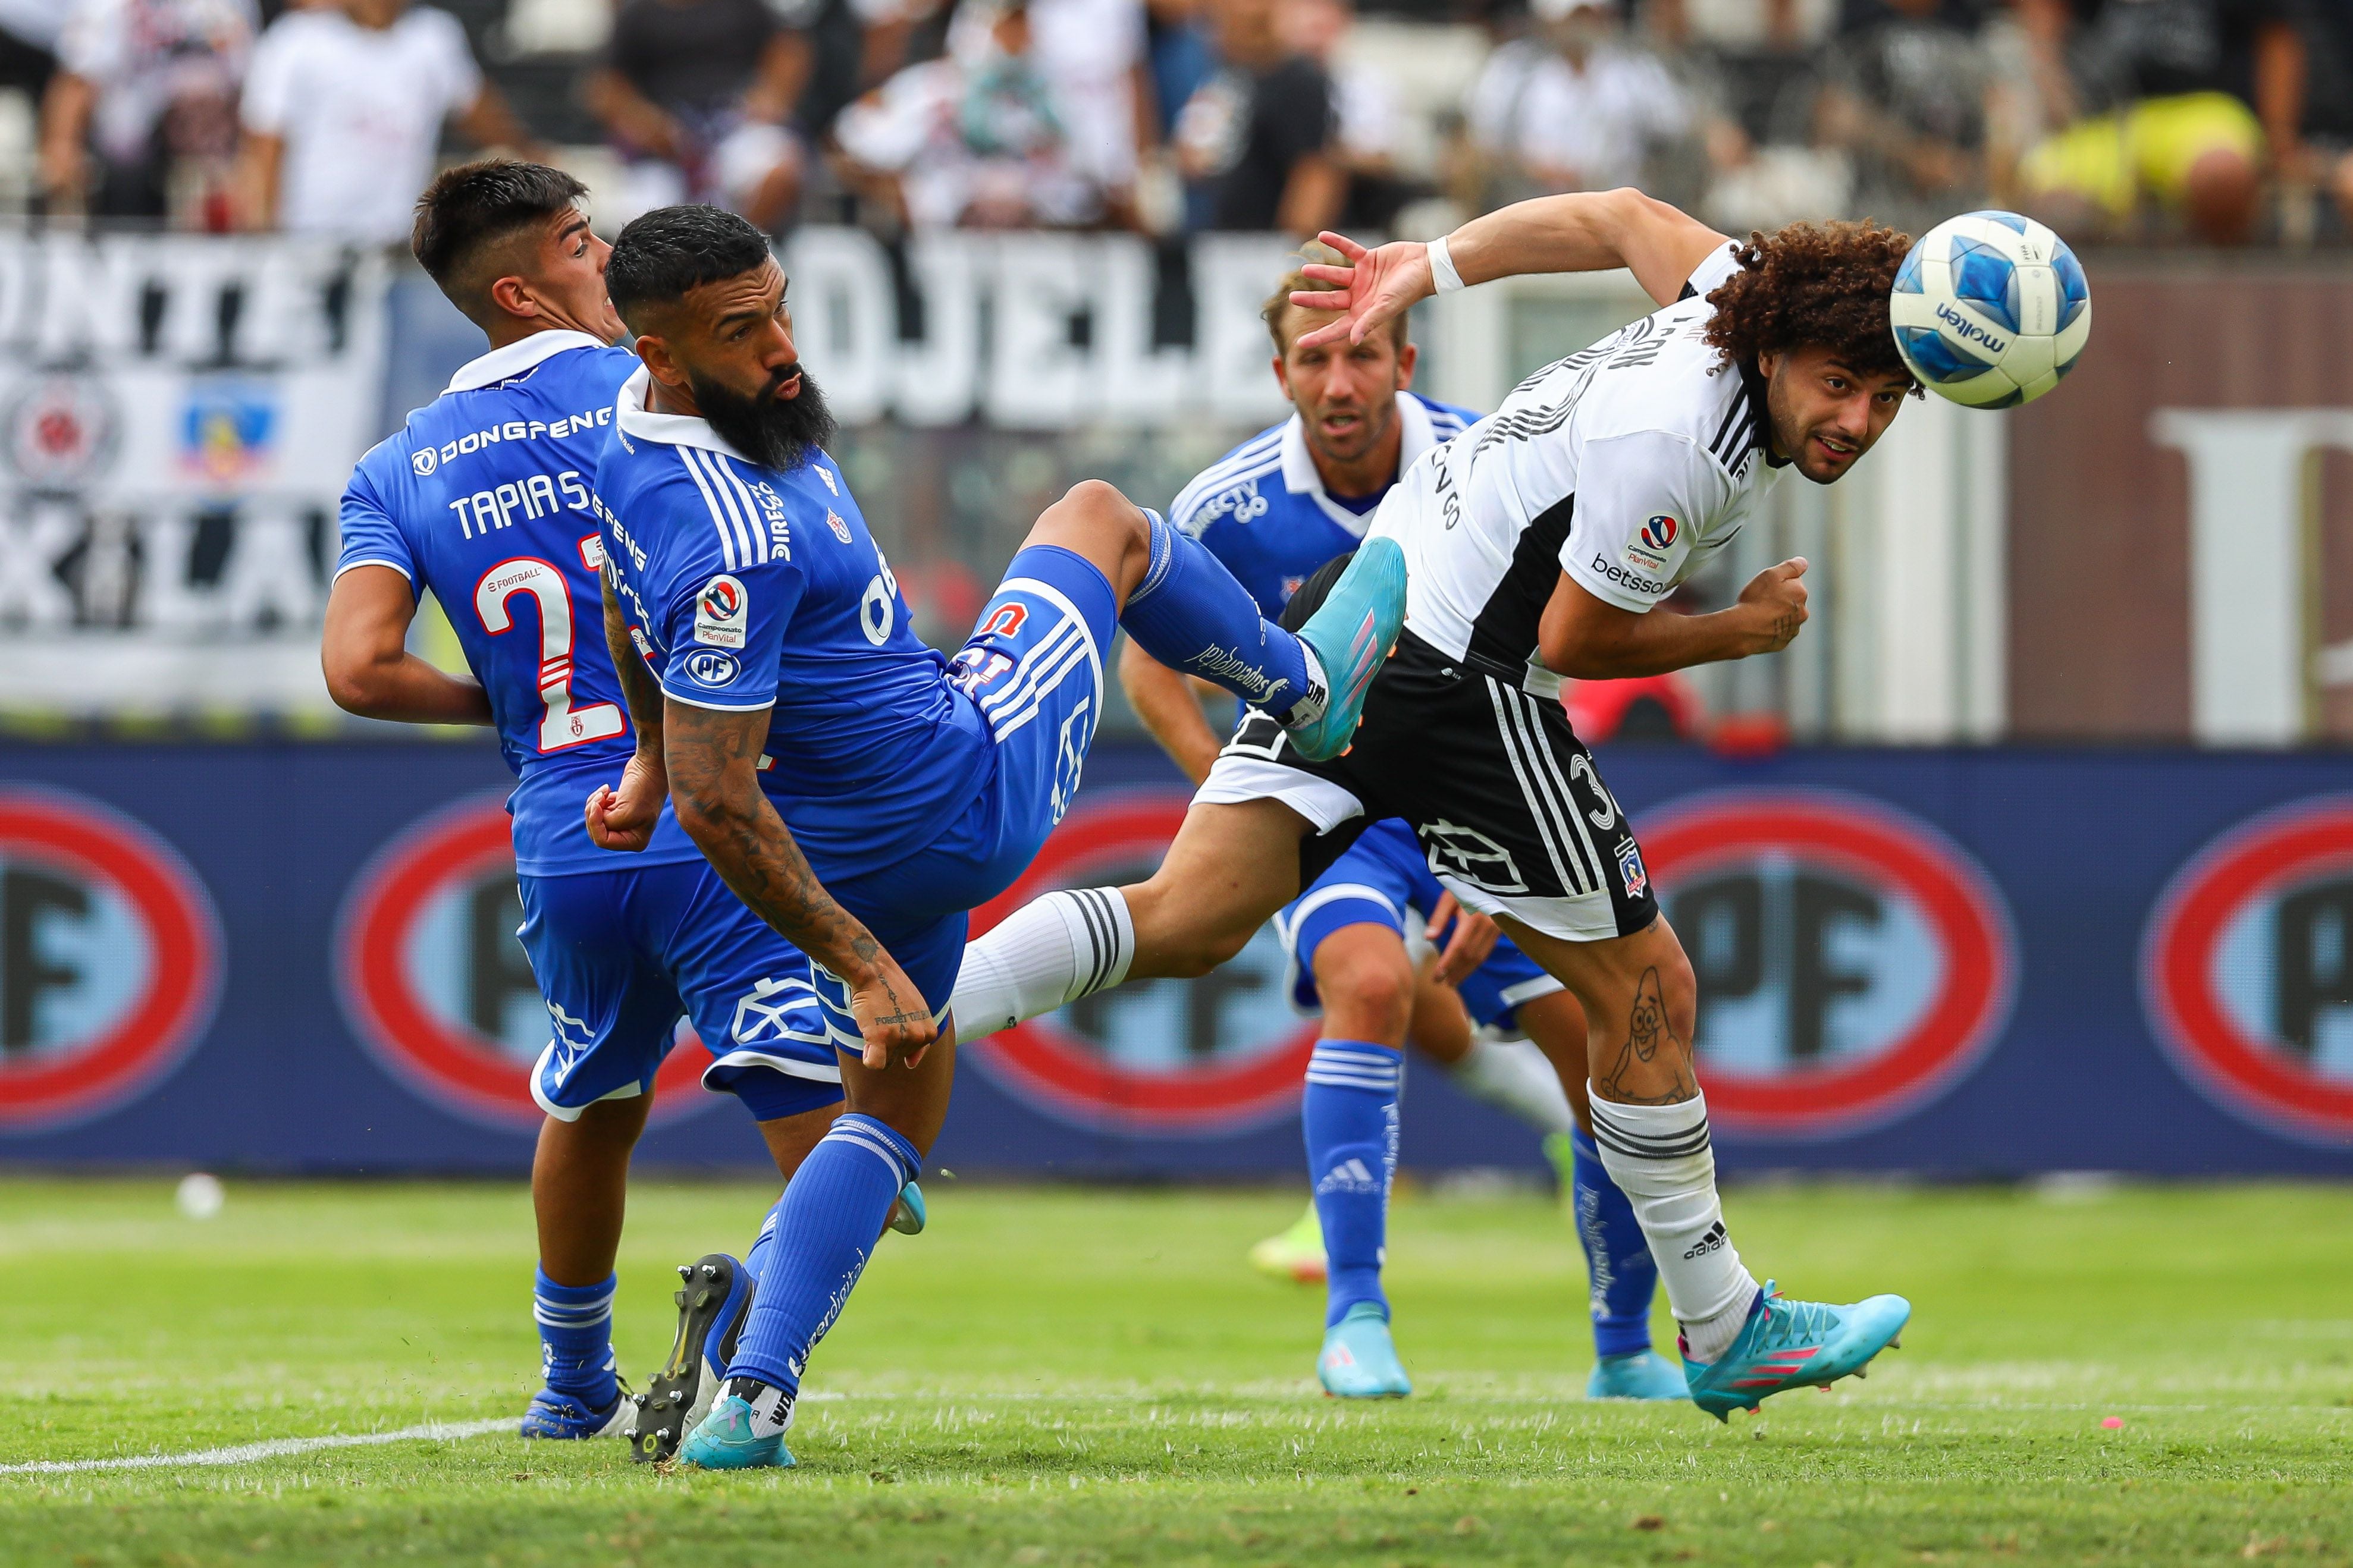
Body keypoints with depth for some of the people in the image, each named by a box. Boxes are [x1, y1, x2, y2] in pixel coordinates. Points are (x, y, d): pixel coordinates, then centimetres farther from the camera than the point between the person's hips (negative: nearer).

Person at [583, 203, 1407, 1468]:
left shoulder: (640, 427, -5)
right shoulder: (731, 542, -35)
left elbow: (628, 605, 16)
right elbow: (719, 806, -33)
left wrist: (655, 753, 30)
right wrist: (863, 967, -27)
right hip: (967, 804, -8)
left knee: (896, 1104, 23)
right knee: (1101, 521, 13)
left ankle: (751, 1398, 3)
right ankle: (1306, 689, 42)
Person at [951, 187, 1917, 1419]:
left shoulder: (1737, 287, 3)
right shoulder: (1673, 446, -24)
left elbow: (1619, 216, 22)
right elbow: (1573, 638, -14)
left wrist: (1427, 270, 31)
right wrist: (1742, 632, 1)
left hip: (1363, 619, 9)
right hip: (1457, 683, -9)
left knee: (1188, 921, 1)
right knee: (1646, 992, 4)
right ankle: (1728, 1335, 16)